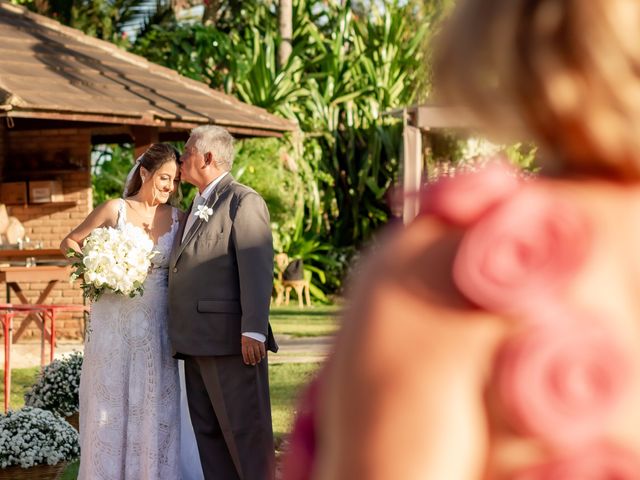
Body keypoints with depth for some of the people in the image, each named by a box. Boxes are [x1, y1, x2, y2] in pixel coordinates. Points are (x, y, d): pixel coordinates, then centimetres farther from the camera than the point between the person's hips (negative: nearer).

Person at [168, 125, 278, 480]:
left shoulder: (243, 201, -5)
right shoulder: (196, 208, 23)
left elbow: (257, 269, -14)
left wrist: (253, 331, -22)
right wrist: (180, 336, 14)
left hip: (231, 342, -9)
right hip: (197, 343, 9)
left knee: (245, 430, -7)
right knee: (208, 432, 9)